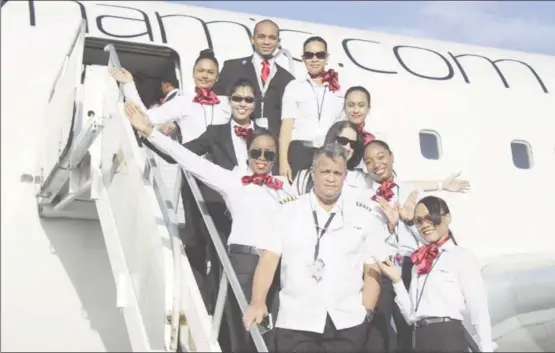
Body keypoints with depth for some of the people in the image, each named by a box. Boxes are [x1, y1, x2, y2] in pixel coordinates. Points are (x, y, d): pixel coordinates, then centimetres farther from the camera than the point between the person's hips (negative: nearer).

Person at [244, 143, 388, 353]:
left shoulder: (364, 216, 7)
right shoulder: (288, 212, 5)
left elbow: (372, 269, 7)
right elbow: (269, 259, -1)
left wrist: (366, 312, -3)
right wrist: (258, 303, -13)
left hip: (348, 322, 1)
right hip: (295, 322, 0)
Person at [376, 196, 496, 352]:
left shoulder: (462, 255, 0)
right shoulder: (419, 263, 18)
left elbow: (479, 311, -6)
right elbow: (411, 316, 12)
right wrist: (396, 281, 4)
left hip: (448, 338, -6)